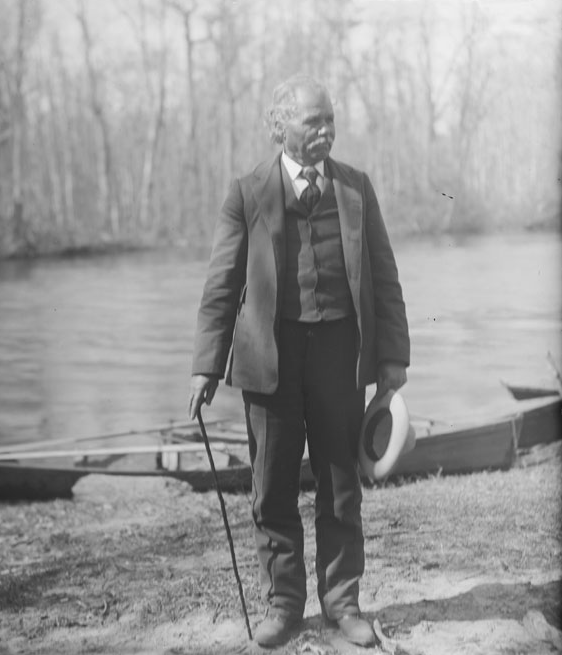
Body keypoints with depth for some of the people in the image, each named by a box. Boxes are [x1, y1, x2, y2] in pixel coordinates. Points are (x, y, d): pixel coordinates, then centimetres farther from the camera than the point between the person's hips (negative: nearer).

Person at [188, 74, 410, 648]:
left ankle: (342, 601, 22)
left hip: (340, 349, 1)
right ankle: (283, 604, 20)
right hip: (270, 353, -1)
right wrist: (207, 366, -6)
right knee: (272, 491, 6)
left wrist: (392, 353, 1)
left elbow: (383, 276, 7)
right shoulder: (247, 194, 0)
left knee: (341, 487, 9)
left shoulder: (356, 187, 5)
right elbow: (221, 287, 0)